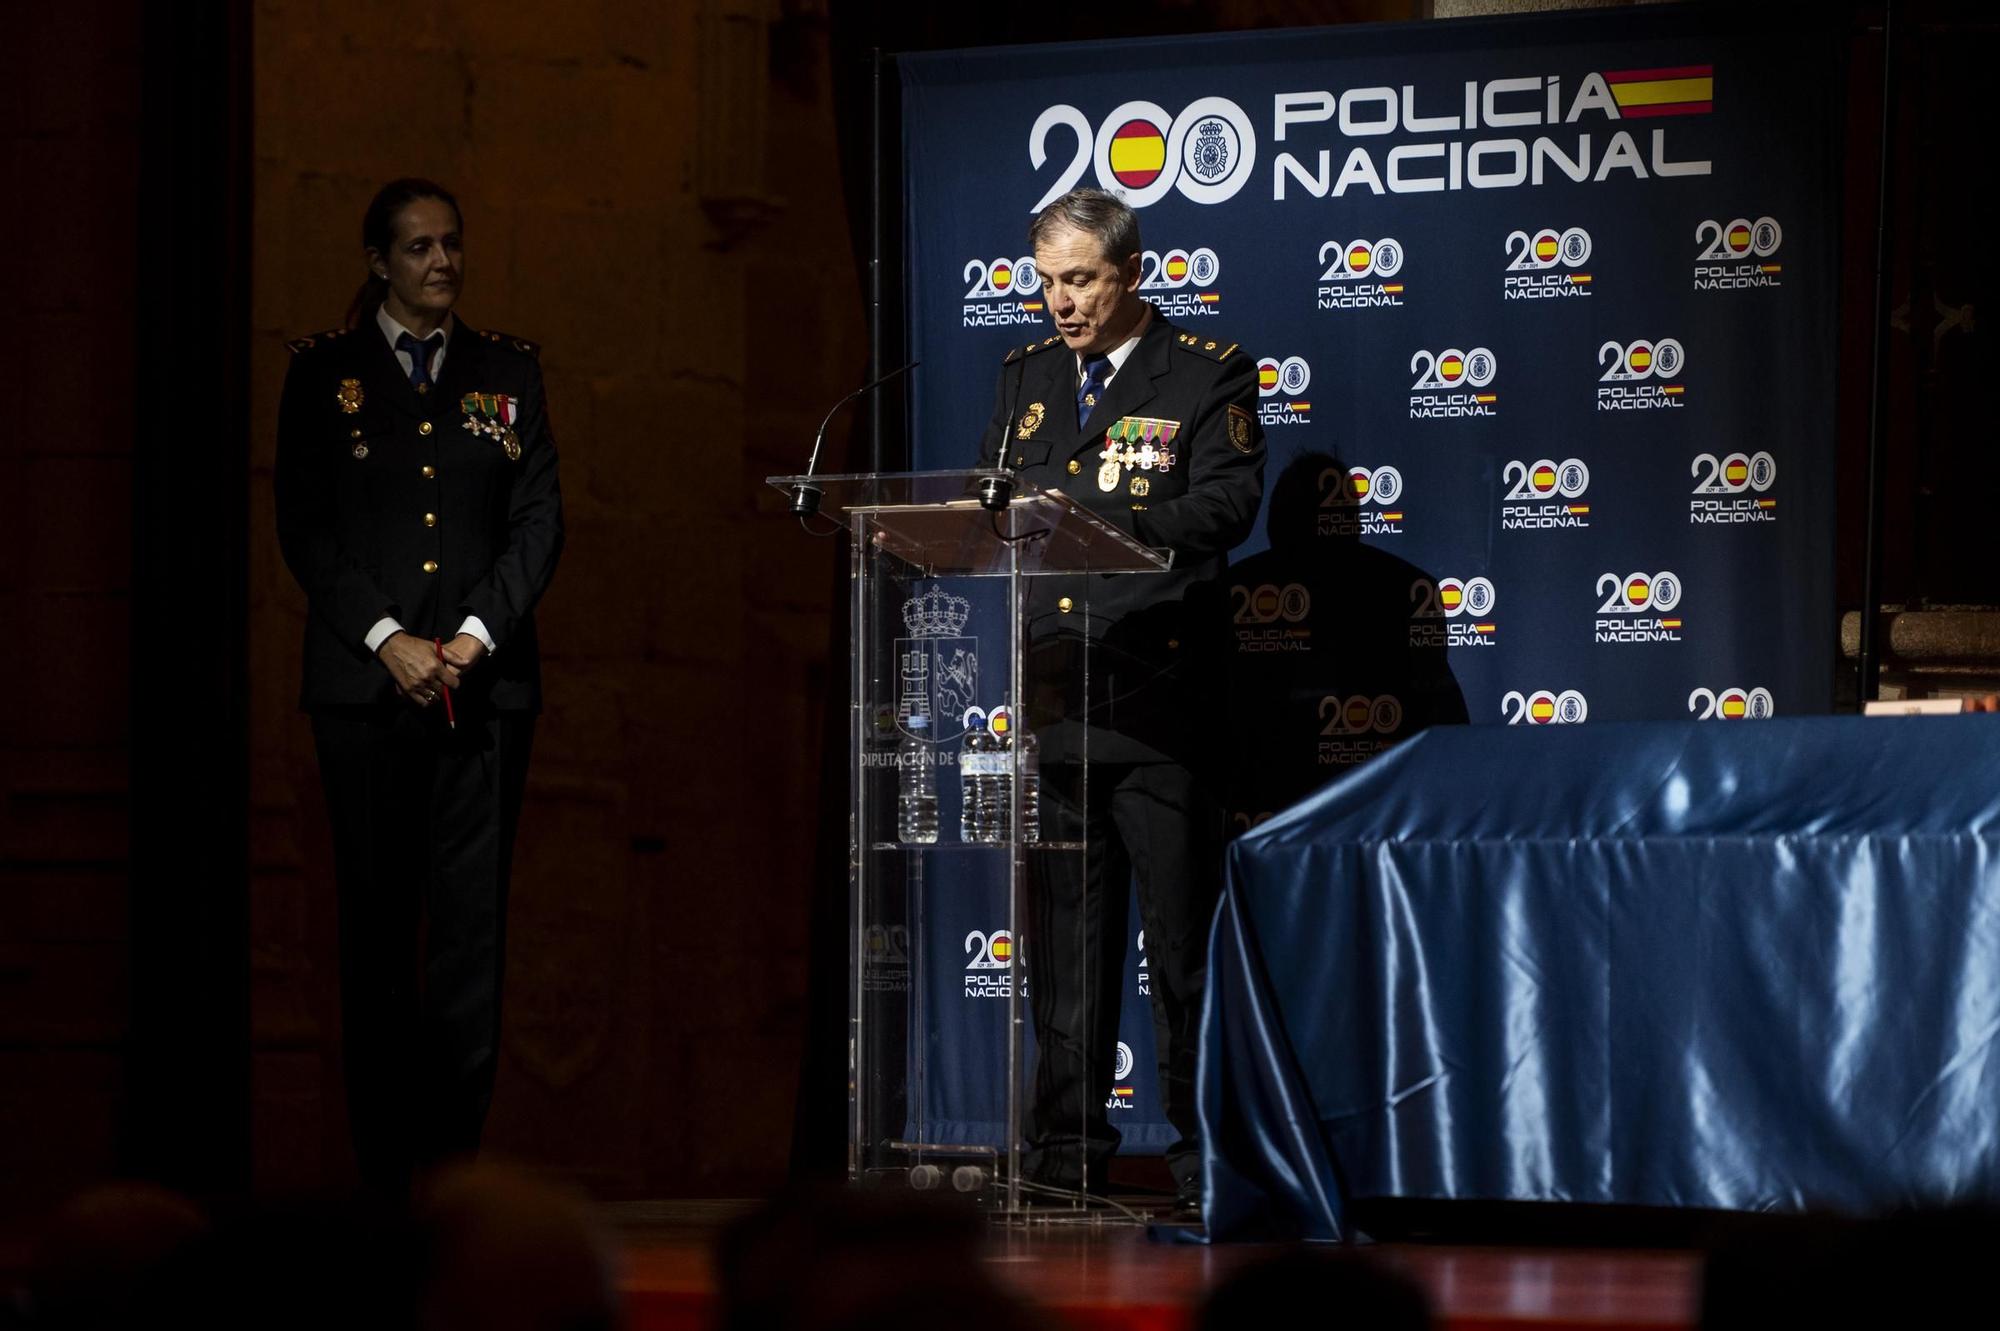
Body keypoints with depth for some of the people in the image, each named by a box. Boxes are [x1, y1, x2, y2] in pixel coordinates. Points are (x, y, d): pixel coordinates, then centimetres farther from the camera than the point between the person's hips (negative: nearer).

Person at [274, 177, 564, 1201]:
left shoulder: (509, 371, 12)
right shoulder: (324, 373, 7)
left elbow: (539, 520, 6)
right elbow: (304, 526, 1)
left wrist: (475, 635, -7)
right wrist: (387, 638, -9)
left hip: (484, 682, 1)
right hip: (366, 683, -1)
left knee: (472, 920, -4)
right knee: (377, 923, -2)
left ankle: (454, 1163, -2)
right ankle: (385, 1166, 1)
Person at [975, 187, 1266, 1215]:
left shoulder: (1208, 374, 1)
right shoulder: (1027, 376, 18)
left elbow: (1228, 502, -11)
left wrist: (1111, 528, -24)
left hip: (1157, 697, -5)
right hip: (1049, 693, 5)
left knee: (1183, 930, -3)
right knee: (1061, 930, 7)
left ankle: (1204, 1151, 1)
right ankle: (1067, 1145, 13)